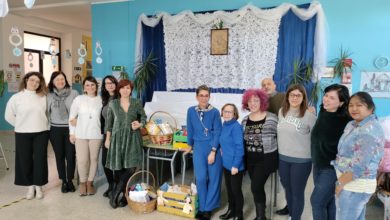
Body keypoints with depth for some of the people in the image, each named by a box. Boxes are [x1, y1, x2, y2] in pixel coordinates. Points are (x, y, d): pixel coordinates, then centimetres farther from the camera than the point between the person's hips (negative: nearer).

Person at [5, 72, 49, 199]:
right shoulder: (16, 97, -1)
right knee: (25, 160, 6)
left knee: (40, 159, 5)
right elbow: (9, 116, 4)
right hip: (23, 134, 0)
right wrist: (21, 126, 3)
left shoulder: (43, 97, 1)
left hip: (41, 133, 0)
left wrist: (43, 125, 1)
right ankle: (30, 186, 22)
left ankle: (38, 186, 19)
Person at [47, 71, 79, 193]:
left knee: (70, 155, 2)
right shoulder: (49, 95, 3)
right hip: (55, 130, 2)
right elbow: (46, 112, 6)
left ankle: (70, 180, 21)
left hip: (70, 128, -1)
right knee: (59, 156, 10)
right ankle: (63, 181, 23)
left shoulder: (74, 93, -2)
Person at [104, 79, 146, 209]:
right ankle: (123, 194, 18)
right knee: (118, 168, 2)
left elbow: (143, 117, 14)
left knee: (131, 167, -9)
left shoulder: (137, 103, 4)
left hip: (132, 138, 0)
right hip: (117, 137, 0)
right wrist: (107, 139, 7)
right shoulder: (113, 104, 4)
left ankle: (115, 193, 4)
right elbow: (109, 123, 8)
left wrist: (139, 124, -7)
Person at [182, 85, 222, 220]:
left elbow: (217, 132, -7)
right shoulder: (191, 111, 1)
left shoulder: (214, 112, -6)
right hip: (199, 148, 1)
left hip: (213, 147, -1)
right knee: (201, 178, -3)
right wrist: (190, 145, 21)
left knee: (214, 178, 3)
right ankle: (202, 207, 16)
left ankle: (208, 208, 19)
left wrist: (213, 152, -12)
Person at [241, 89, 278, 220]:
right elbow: (242, 139, 14)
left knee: (256, 186, -9)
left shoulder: (271, 118, -9)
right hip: (250, 159, 5)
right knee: (257, 187, 14)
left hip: (266, 158, -5)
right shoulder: (245, 120, 5)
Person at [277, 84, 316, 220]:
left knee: (297, 192, 8)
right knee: (287, 189, 21)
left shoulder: (309, 116, -15)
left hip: (301, 160, -5)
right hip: (283, 158, 5)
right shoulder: (281, 111, 2)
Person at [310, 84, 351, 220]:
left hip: (332, 168, -6)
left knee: (317, 200, 0)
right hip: (318, 164, 6)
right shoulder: (322, 112, 0)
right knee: (327, 200, 18)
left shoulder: (346, 121, -20)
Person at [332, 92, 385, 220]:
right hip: (350, 182, 9)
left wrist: (340, 182, -14)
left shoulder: (370, 130, -21)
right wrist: (341, 180, 11)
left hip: (356, 185, -9)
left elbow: (360, 164, -24)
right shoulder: (352, 124, 8)